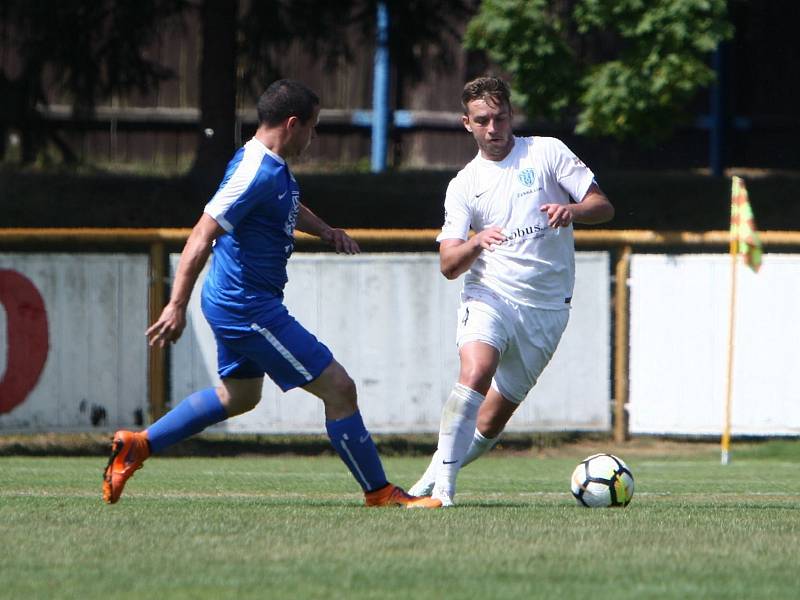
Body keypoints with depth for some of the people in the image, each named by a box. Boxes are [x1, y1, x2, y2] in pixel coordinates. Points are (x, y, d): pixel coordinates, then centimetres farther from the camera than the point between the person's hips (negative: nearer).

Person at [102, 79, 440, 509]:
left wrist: (325, 231, 15)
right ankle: (379, 492, 3)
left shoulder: (273, 167, 9)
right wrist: (177, 305, -30)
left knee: (239, 394, 28)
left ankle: (137, 446, 29)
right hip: (250, 308, -11)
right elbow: (202, 236, -27)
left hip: (235, 306, 11)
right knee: (338, 389, -6)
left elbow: (290, 208, 33)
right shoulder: (255, 174, -23)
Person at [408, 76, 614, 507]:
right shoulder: (464, 185, 7)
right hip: (489, 295, -1)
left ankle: (432, 477, 23)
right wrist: (476, 244, -25)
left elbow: (603, 207, 2)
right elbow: (448, 265, -2)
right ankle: (442, 486, -29)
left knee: (490, 423, 2)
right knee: (476, 372, -31)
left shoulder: (547, 152, 3)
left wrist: (572, 210, -21)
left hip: (546, 307, 1)